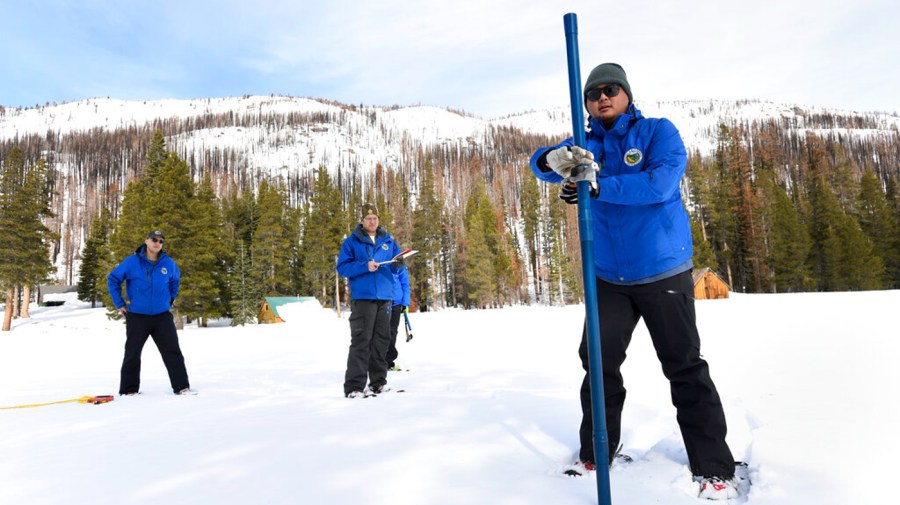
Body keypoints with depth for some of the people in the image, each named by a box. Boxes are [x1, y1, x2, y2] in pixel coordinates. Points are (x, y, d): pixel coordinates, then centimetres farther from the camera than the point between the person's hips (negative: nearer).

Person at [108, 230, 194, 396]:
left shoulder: (168, 263, -1)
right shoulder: (132, 262, -8)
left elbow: (175, 281, 19)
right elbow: (112, 279, 1)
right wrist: (119, 304, 0)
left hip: (162, 316, 2)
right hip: (137, 317, -1)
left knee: (173, 352, 1)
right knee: (132, 354, 9)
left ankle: (182, 386, 7)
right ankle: (129, 389, 23)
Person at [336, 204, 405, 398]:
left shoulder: (388, 241, 15)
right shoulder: (352, 242, 3)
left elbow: (396, 268, 17)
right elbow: (342, 267, -5)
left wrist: (398, 264, -7)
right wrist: (365, 266, -17)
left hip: (385, 297, 5)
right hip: (362, 297, -5)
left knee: (382, 340, 8)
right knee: (361, 341, -9)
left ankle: (378, 381, 19)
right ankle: (354, 386, -6)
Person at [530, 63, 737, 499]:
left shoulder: (659, 132, -4)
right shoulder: (586, 145, 8)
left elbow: (661, 183, -22)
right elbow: (541, 164, -8)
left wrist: (597, 186, -32)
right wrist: (554, 159, -32)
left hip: (664, 272, -4)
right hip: (609, 277, 4)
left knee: (685, 368, 1)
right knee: (598, 362, 7)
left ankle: (714, 469, 14)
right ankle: (594, 454, 23)